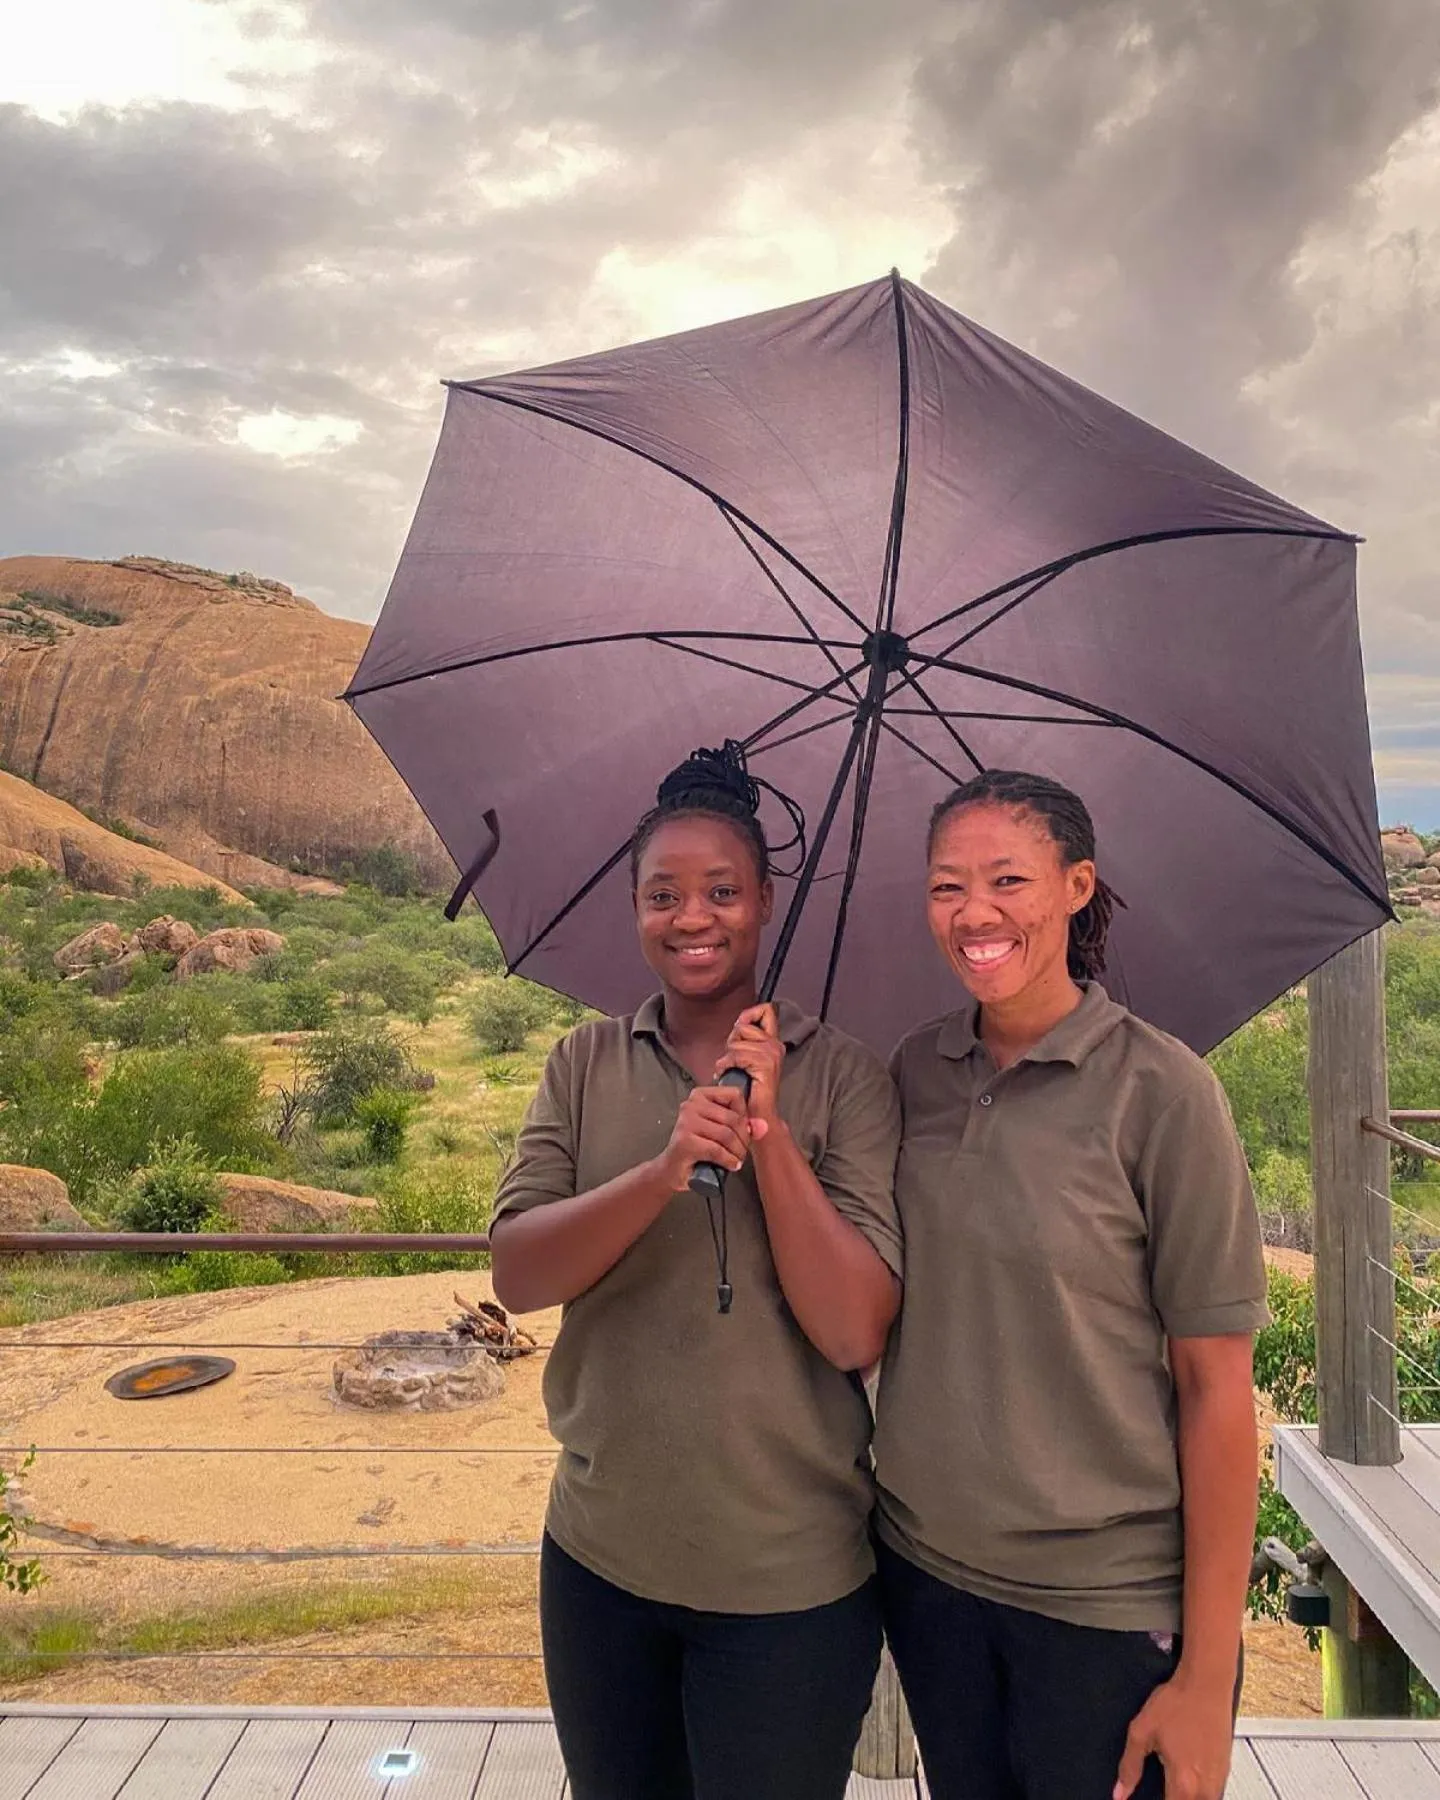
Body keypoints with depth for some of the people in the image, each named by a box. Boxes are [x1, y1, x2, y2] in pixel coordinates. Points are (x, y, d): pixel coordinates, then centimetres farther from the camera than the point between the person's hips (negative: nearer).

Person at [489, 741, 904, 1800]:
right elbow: (517, 1277, -12)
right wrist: (663, 1170, -28)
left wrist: (768, 1131, -24)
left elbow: (857, 1334, -15)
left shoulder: (843, 1075, -10)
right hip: (599, 1559, 3)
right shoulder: (586, 1064, -1)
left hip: (789, 1579, -3)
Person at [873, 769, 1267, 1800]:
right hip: (925, 1568, 4)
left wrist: (1209, 1675, -12)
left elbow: (1216, 1387, -13)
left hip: (1109, 1603, -4)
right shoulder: (913, 1071, -2)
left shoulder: (1159, 1089, -15)